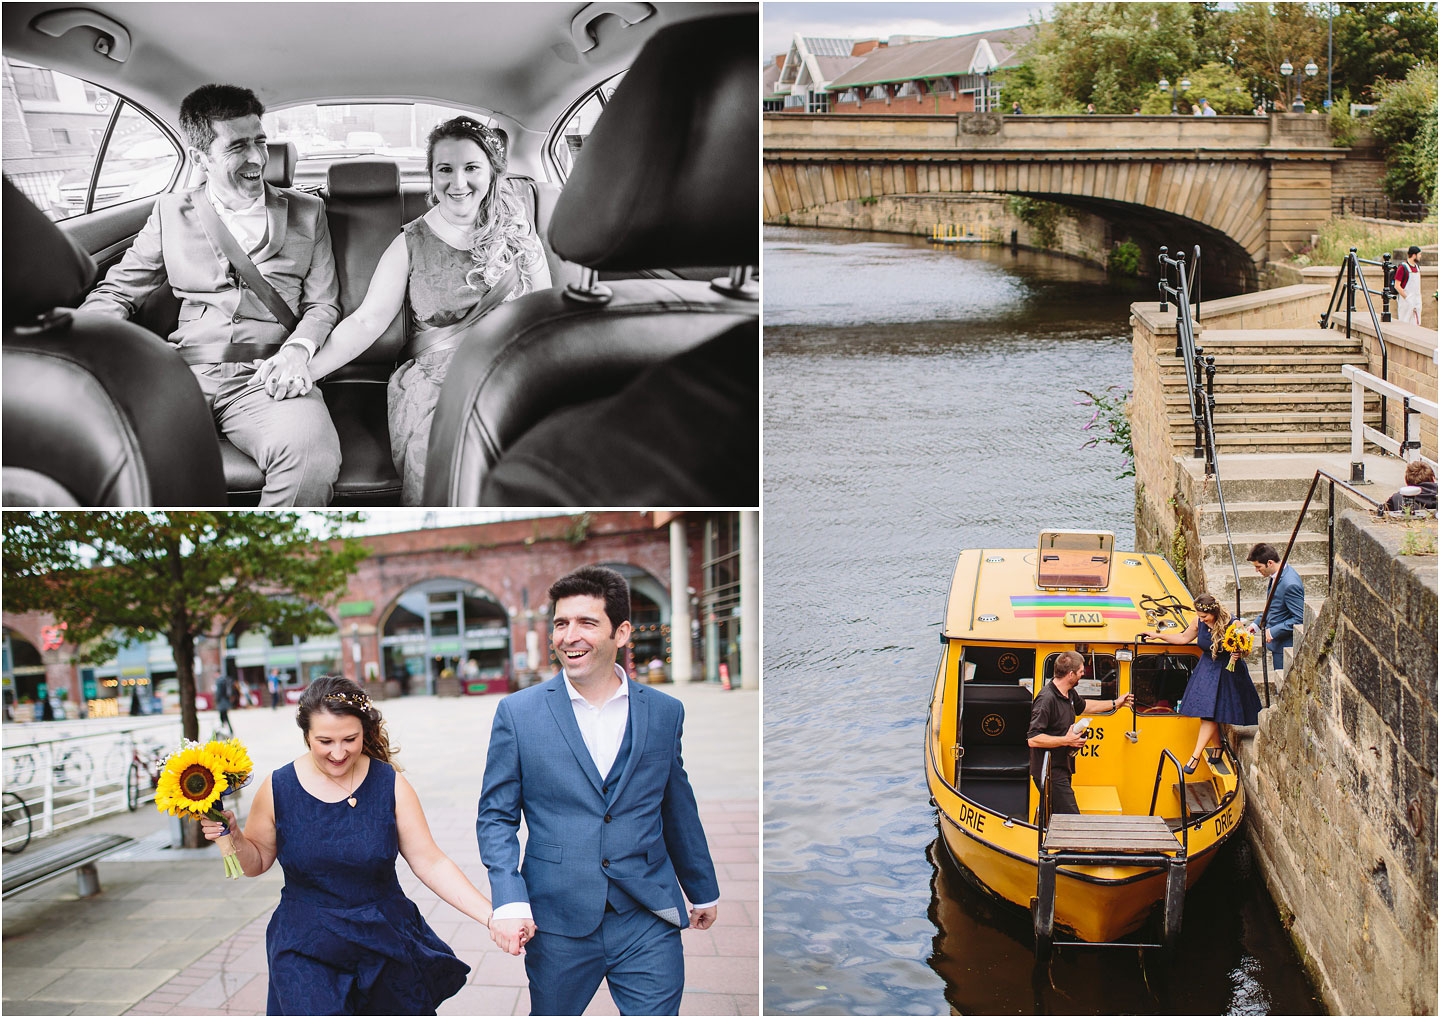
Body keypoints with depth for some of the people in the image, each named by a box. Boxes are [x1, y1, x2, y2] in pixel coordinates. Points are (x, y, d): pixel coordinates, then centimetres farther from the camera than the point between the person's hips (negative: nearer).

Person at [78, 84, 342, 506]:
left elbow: (322, 305, 16)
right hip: (182, 374, 1)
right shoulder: (171, 212, 16)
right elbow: (116, 293, 16)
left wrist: (298, 349, -8)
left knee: (311, 454, -38)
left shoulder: (306, 212, 16)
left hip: (264, 379, -1)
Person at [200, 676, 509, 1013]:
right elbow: (256, 862, 8)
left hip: (387, 946, 1)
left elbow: (430, 863, -6)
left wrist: (492, 915, -16)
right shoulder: (278, 788, -6)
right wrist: (233, 837, -14)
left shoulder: (390, 785, -6)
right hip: (307, 953, -1)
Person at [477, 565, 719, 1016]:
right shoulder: (517, 713, -1)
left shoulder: (665, 712, 4)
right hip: (557, 923, -1)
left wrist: (703, 890, 25)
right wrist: (509, 900, -12)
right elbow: (496, 816, 1)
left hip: (648, 921, 1)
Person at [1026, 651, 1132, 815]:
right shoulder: (1046, 699, -22)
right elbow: (1033, 739, -26)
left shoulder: (1069, 693, 10)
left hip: (1062, 769, 10)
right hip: (1050, 774, -10)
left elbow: (1084, 706, 35)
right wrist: (1067, 740, -22)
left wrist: (1115, 704, 39)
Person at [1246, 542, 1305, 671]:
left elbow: (1300, 618, -25)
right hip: (1278, 644, 10)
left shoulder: (1290, 584, -26)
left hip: (1285, 646, -10)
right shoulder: (1276, 576, 6)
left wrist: (1273, 632, -21)